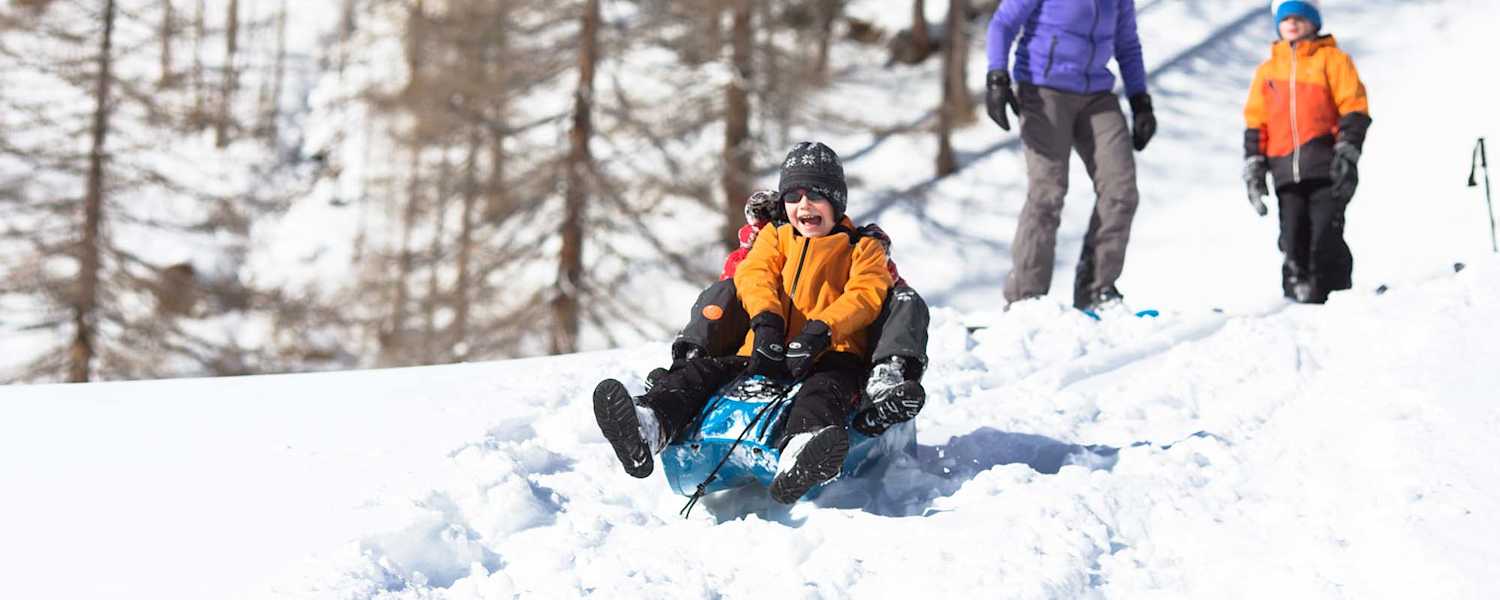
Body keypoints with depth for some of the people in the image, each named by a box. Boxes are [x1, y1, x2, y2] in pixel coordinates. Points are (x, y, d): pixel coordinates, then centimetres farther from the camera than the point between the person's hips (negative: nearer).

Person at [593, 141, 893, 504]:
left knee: (827, 384, -39)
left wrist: (821, 329, -24)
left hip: (829, 354, -4)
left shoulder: (863, 248, 15)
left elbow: (866, 295, -5)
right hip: (768, 354, 5)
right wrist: (766, 320, -18)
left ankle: (799, 459, -73)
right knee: (704, 371, -20)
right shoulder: (775, 239, 27)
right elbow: (755, 275, 6)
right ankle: (648, 426, -50)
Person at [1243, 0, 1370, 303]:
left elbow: (1354, 110, 1)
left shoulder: (1332, 60, 8)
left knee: (1326, 239, -11)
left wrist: (1347, 154, -10)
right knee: (1292, 244, 0)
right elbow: (1255, 123, 21)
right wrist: (1254, 167, 10)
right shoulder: (1268, 70, 21)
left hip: (1326, 168, -4)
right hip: (1287, 173, 4)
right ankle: (1298, 302, 4)